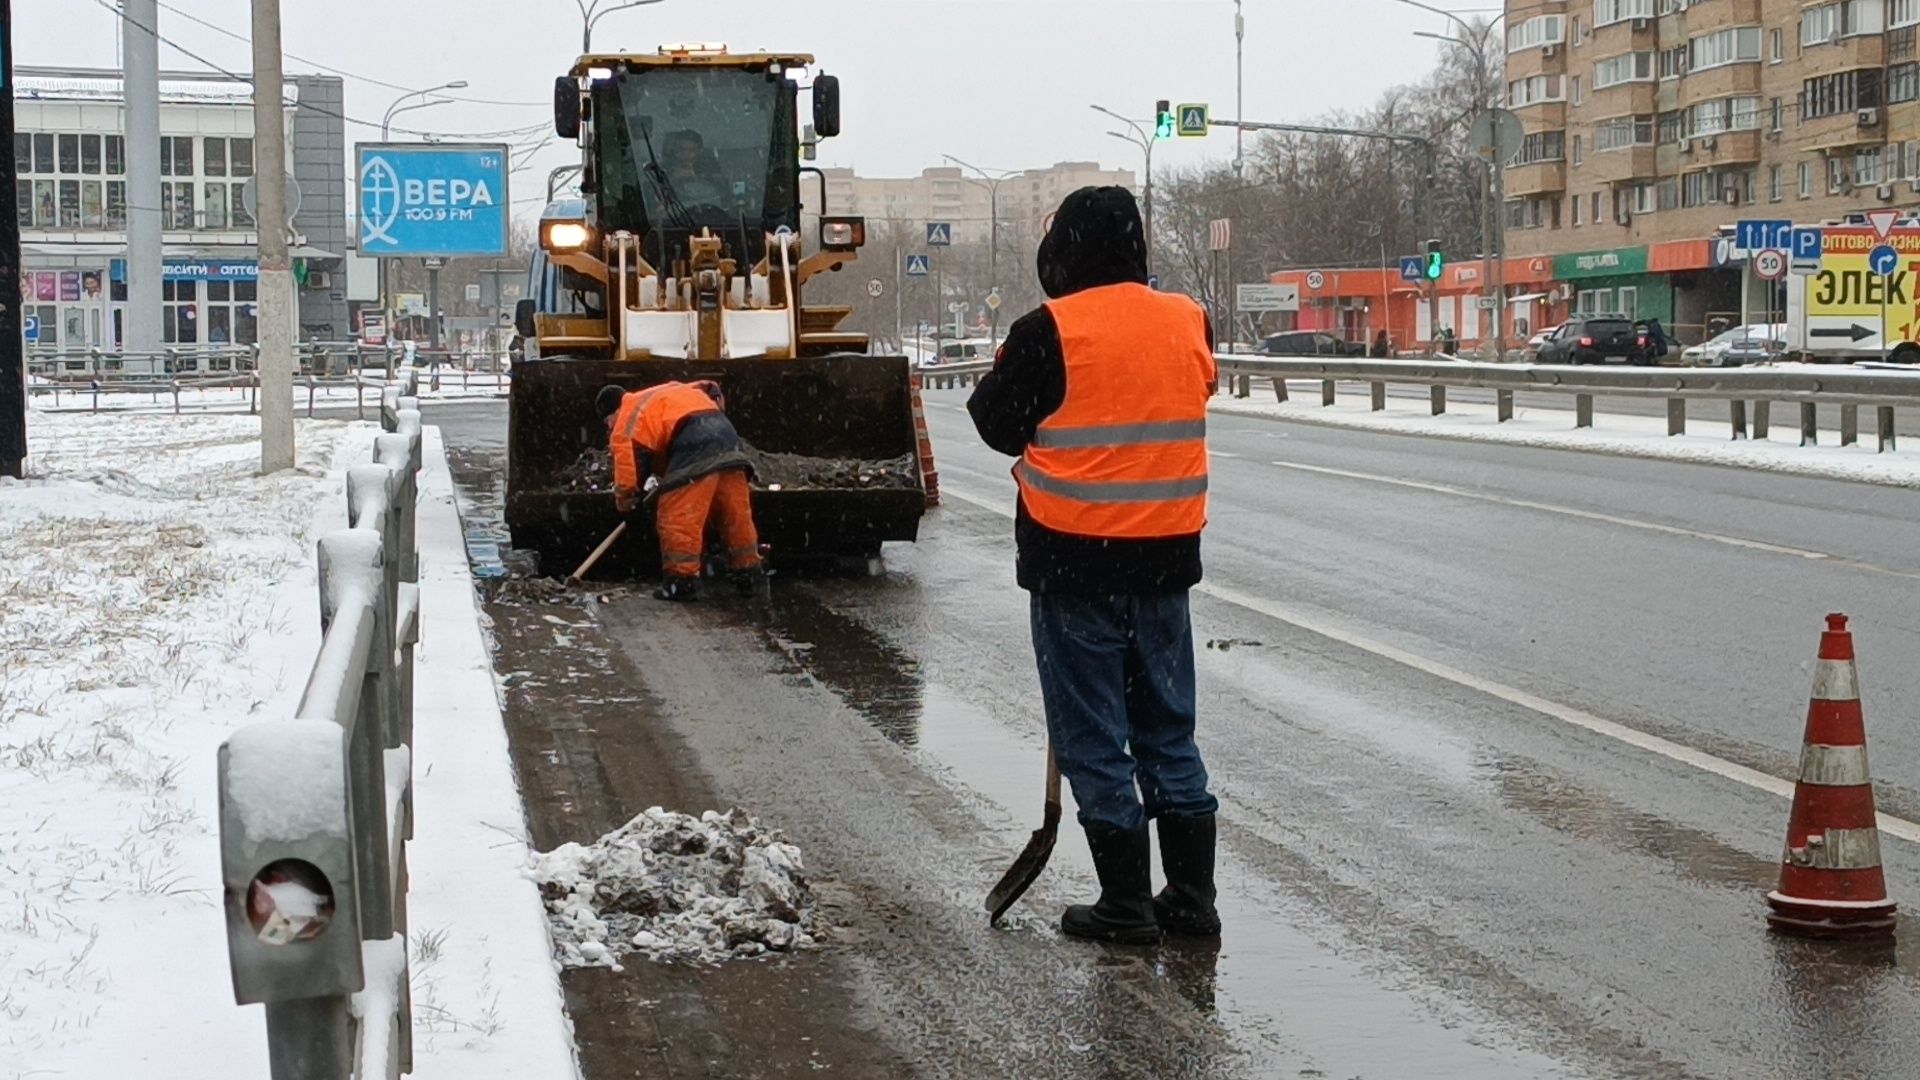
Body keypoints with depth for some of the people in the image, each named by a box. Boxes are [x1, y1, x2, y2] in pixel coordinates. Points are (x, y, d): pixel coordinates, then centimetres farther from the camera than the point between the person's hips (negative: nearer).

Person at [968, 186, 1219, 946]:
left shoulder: (1049, 332, -14)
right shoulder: (1188, 324, 1)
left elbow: (998, 425, -4)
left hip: (1075, 561, -5)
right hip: (1165, 555, 5)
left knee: (1093, 738, 5)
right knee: (1169, 729, 15)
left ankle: (1126, 905, 8)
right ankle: (1192, 897, 18)